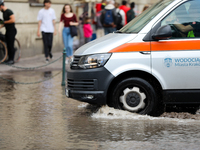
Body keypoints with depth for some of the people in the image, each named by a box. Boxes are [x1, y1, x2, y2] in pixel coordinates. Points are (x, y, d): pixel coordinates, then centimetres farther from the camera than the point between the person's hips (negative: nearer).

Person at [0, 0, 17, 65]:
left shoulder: (9, 11, -14)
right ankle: (9, 59, 14)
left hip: (12, 30, -9)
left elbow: (13, 20, -25)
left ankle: (12, 60, -4)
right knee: (8, 45, 9)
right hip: (7, 31, 9)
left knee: (11, 45, -7)